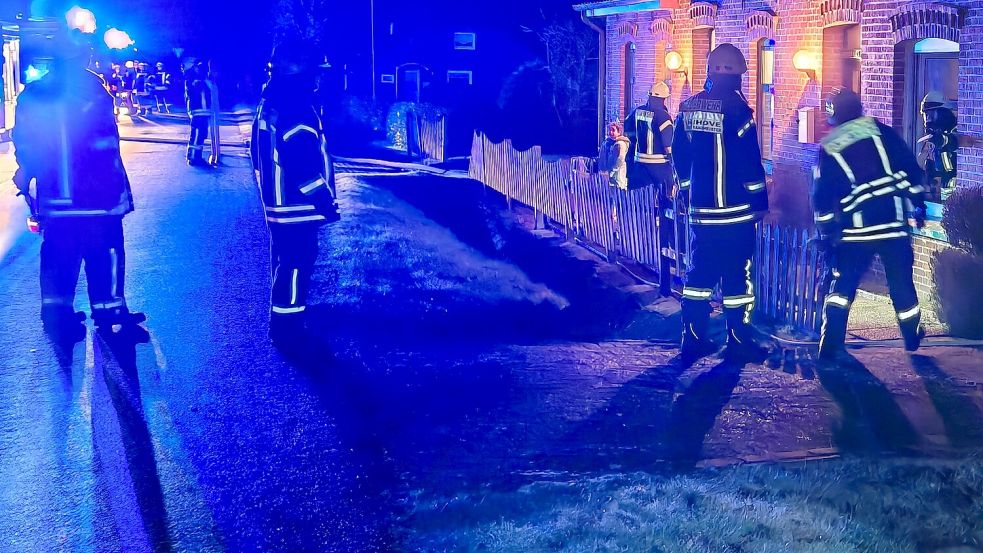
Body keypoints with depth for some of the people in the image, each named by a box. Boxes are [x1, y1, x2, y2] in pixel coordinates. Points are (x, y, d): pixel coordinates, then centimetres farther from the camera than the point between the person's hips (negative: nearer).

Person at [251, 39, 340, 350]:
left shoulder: (269, 104, 9)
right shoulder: (296, 109, -23)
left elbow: (261, 156, 17)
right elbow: (305, 165, -26)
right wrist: (328, 201, -18)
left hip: (277, 202, 10)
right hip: (296, 206, -10)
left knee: (286, 260, 22)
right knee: (296, 263, -1)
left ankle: (285, 316, 36)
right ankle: (288, 329, 7)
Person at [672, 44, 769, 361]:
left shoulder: (689, 107, 6)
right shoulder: (735, 107, -13)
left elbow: (680, 155, 13)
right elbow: (749, 160, -13)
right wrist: (760, 202, -6)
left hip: (700, 209, 6)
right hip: (734, 209, -6)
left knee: (700, 271, 12)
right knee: (737, 275, 1)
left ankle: (693, 339, 14)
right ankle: (738, 342, 5)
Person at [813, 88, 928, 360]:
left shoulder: (829, 149, 4)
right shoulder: (880, 131, 5)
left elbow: (822, 196, 3)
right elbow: (911, 168, 4)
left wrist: (826, 232, 10)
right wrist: (918, 204, 13)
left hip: (856, 231, -1)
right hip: (894, 224, 1)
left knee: (843, 284, 9)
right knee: (901, 282, 15)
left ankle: (829, 346, 0)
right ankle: (912, 338, 30)